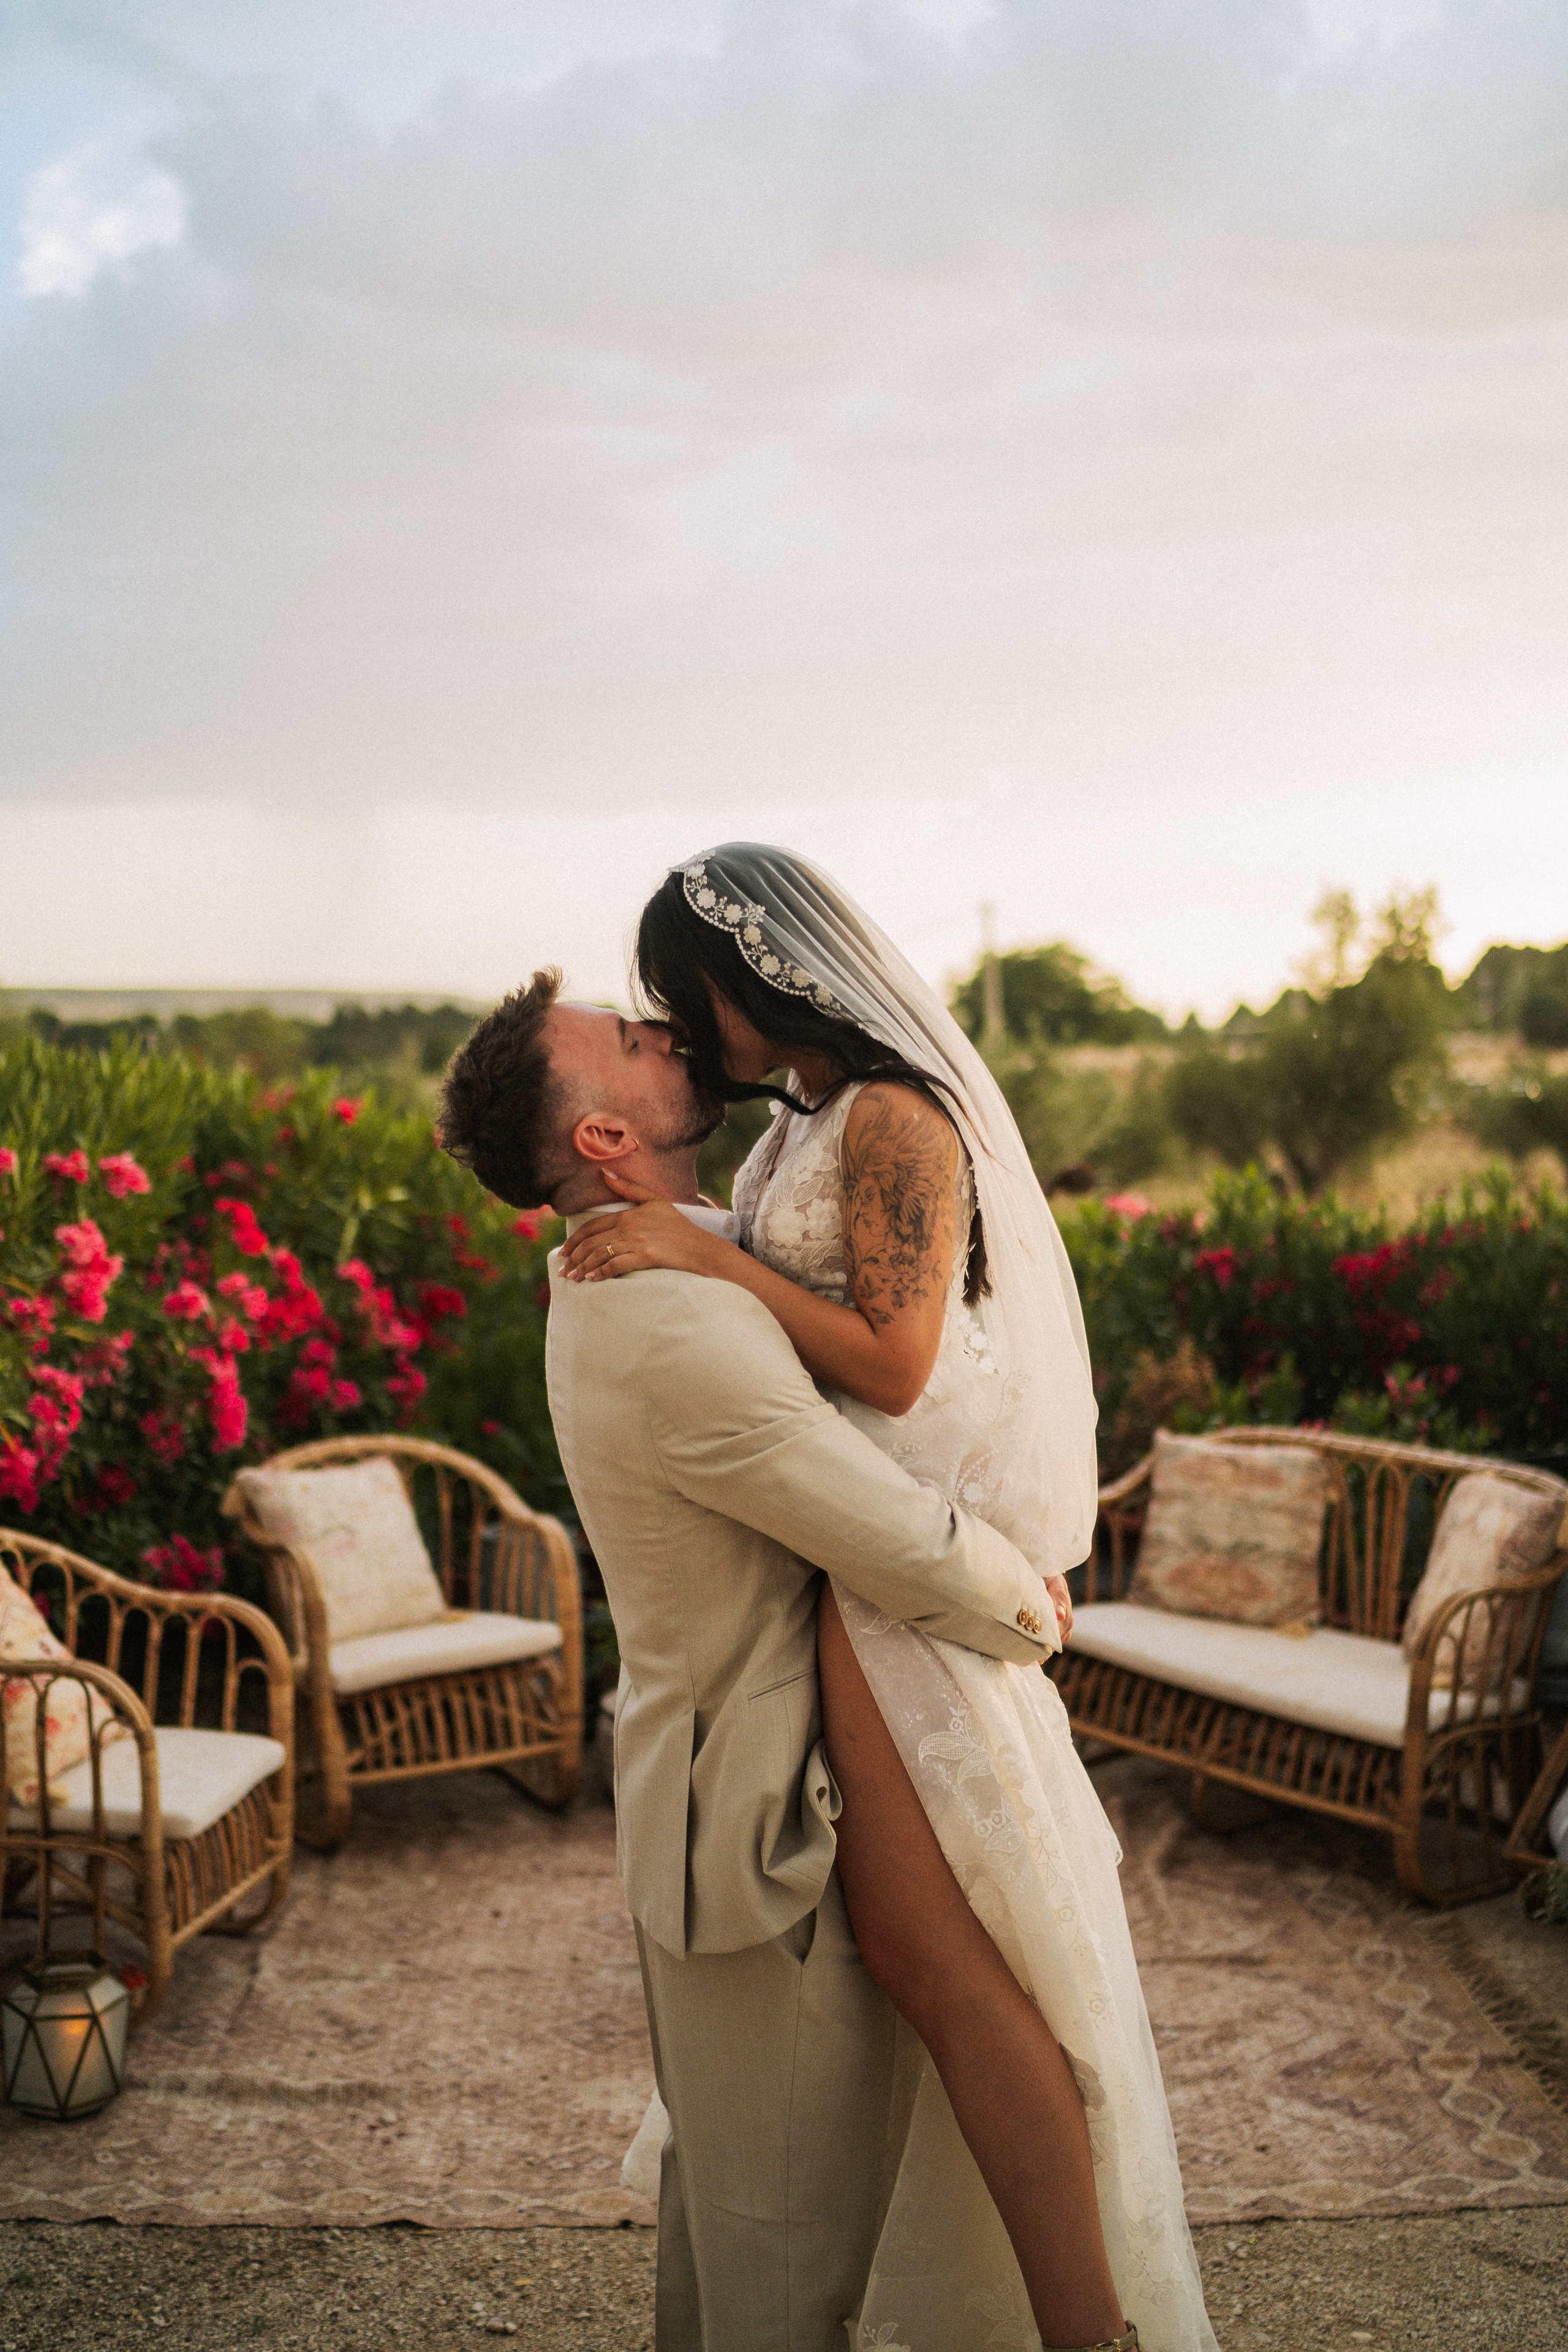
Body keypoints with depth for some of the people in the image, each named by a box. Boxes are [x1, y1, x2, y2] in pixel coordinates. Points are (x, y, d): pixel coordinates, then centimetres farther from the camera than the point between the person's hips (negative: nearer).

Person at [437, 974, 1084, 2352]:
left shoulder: (618, 1275, 3)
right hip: (766, 1824, -10)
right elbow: (922, 1563, -26)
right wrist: (1032, 1609, -6)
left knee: (717, 2157, 27)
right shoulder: (683, 1332, -29)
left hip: (692, 1794, 10)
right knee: (794, 2209, 8)